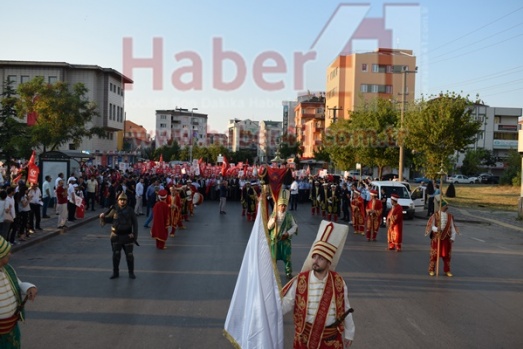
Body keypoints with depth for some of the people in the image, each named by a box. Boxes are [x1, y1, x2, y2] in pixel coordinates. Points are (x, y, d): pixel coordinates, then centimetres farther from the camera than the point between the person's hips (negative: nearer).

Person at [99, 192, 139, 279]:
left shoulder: (130, 210, -4)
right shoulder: (114, 210, -3)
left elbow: (135, 223, -2)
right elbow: (108, 219, 4)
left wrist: (135, 234, -8)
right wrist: (103, 217, -18)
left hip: (127, 236, -1)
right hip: (116, 236, 1)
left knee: (129, 255, 5)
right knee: (116, 255, 11)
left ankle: (131, 273, 19)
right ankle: (115, 272, 25)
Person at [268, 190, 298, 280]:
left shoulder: (289, 215, -2)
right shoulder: (273, 215, -2)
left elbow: (295, 226, 2)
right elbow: (268, 227, -4)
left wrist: (288, 233, -12)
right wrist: (274, 220, -20)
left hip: (285, 240, 0)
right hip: (275, 240, 0)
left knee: (287, 258, 6)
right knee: (273, 257, 9)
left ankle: (289, 273, 21)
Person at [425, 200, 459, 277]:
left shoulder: (450, 216, 5)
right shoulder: (435, 215, -6)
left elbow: (452, 227, 6)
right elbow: (431, 226, -7)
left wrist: (452, 237, -3)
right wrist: (436, 229, -28)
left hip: (446, 238, 3)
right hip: (436, 238, -3)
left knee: (446, 255, 8)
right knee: (434, 254, 2)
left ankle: (447, 270, 19)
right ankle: (431, 270, 12)